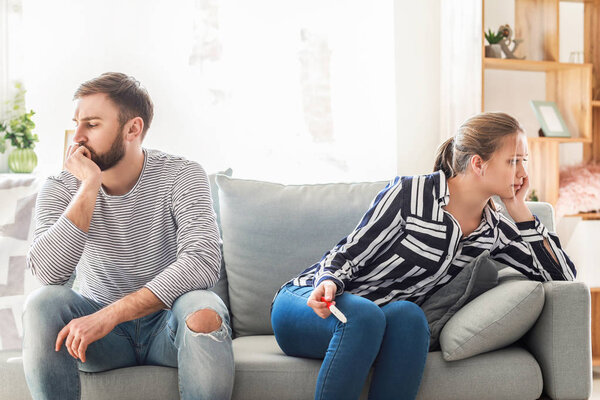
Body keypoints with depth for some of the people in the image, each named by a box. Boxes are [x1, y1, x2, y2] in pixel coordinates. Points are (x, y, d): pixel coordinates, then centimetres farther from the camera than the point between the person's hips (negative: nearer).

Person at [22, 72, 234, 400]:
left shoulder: (181, 176, -12)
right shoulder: (61, 189, -5)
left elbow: (203, 262, -28)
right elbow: (48, 273, -22)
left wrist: (111, 314, -34)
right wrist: (90, 186, -24)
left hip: (167, 325, -2)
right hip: (98, 327, 2)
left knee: (203, 310, -34)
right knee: (43, 303, -26)